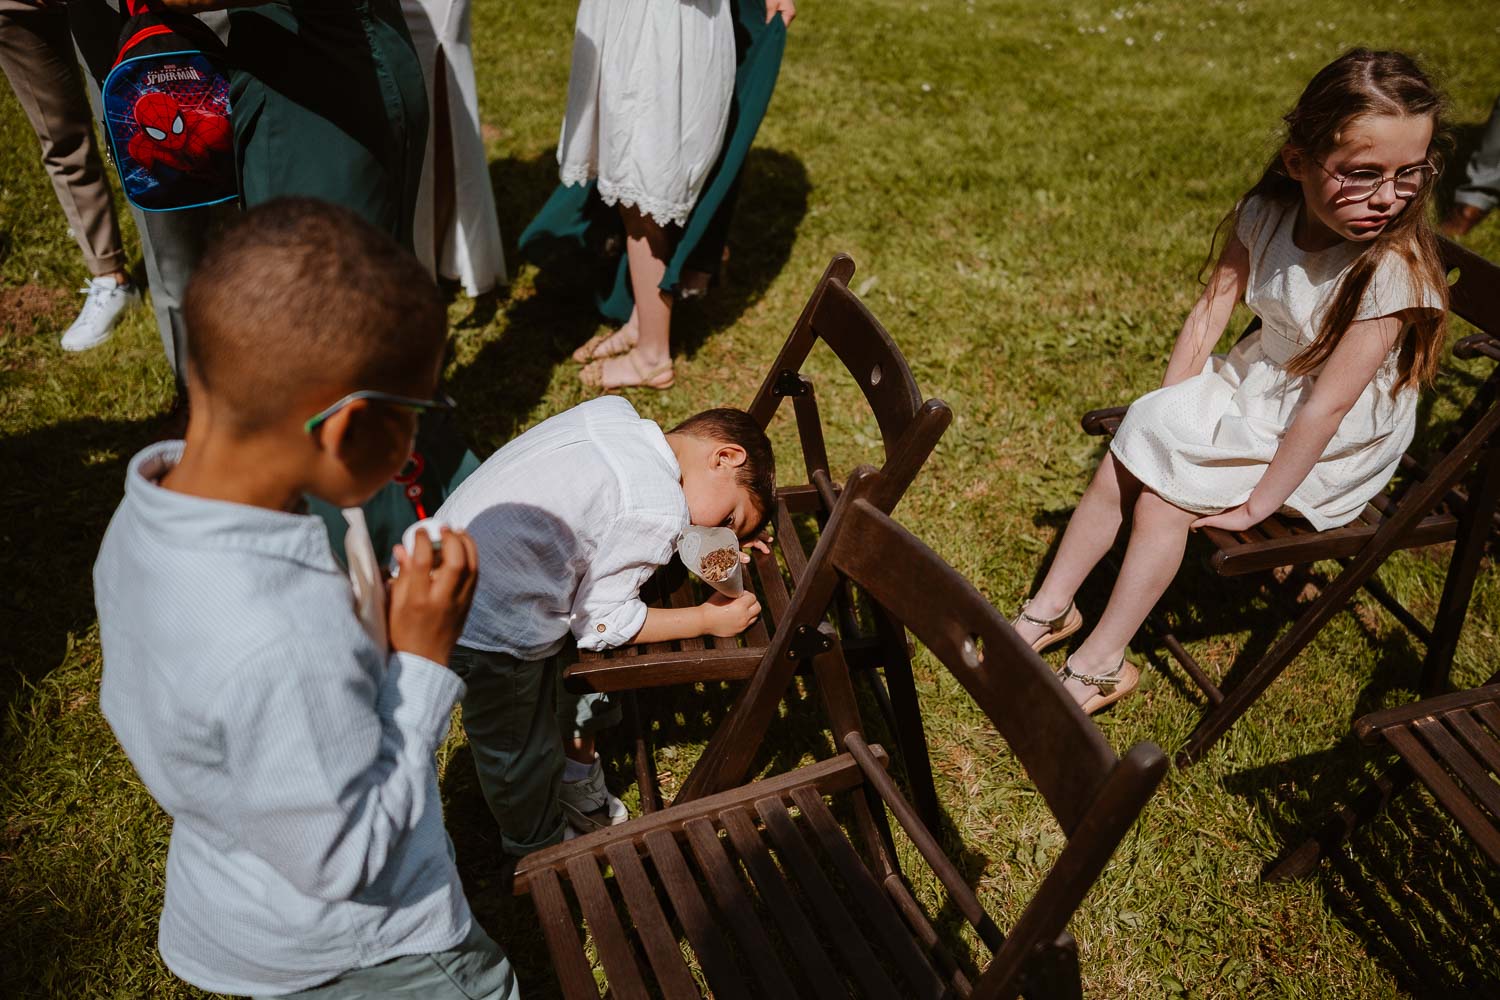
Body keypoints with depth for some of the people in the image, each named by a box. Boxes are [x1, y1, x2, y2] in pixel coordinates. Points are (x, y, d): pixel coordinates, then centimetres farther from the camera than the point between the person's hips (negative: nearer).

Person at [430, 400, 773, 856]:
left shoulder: (614, 410, 0)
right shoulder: (661, 511, -22)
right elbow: (601, 622, -12)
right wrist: (709, 619, -3)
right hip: (488, 633, -8)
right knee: (521, 752, 17)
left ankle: (581, 793, 48)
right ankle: (540, 854, 43)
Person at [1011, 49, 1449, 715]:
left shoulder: (1394, 269, -28)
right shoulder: (1269, 211, -11)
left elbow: (1328, 405, -28)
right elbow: (1209, 311, -5)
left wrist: (1254, 507, -25)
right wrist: (1168, 418, -10)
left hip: (1328, 446, -6)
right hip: (1251, 383, 6)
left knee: (1163, 495, -18)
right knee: (1127, 459, -9)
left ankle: (1100, 664, -5)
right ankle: (1048, 609, 5)